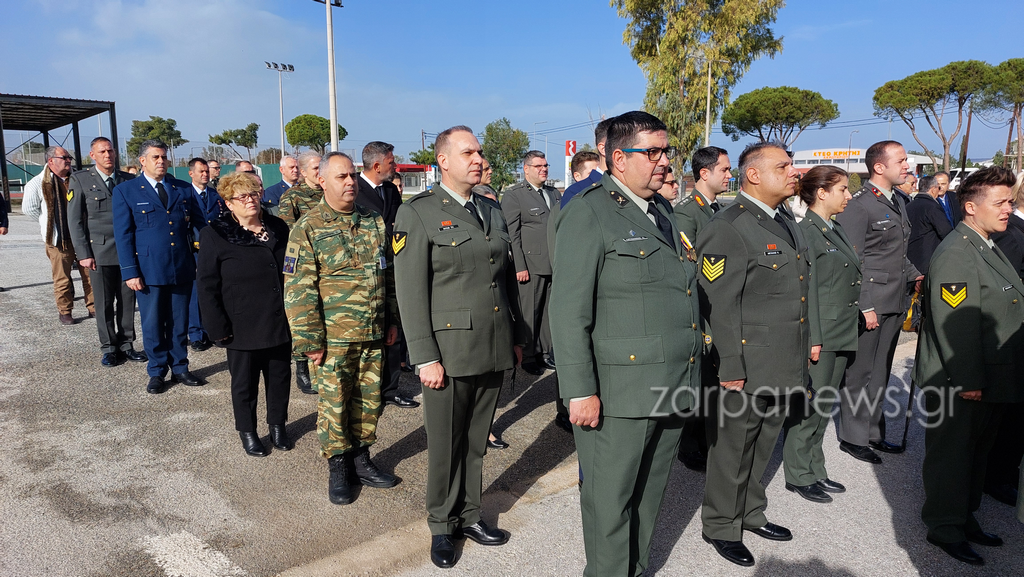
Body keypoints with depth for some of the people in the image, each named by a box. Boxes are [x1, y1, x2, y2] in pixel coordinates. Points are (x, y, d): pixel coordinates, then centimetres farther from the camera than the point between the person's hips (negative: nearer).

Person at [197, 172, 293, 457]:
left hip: (280, 324, 4)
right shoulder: (215, 235, -6)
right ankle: (247, 431, 29)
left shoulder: (278, 228, 6)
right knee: (244, 383, 11)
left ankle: (278, 425, 33)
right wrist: (218, 327, -11)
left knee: (280, 377, 14)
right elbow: (207, 287, -7)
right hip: (242, 328, -4)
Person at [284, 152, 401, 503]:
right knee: (334, 403, 6)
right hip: (334, 337, -4)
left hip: (373, 334, 5)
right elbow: (298, 289, -10)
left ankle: (360, 459, 30)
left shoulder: (374, 222, 9)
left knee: (369, 400, 13)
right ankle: (338, 468, 23)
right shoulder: (308, 228, -7)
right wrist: (309, 339, -13)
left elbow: (388, 274, 15)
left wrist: (392, 319, 13)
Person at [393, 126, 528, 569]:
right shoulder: (417, 213, -6)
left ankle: (469, 515, 33)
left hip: (494, 351, 5)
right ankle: (442, 525, 28)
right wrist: (425, 358, -15)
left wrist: (518, 336, 16)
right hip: (449, 352, -5)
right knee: (446, 445, 9)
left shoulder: (494, 212, 13)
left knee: (476, 441, 16)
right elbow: (411, 292, -11)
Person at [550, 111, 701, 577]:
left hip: (671, 389, 8)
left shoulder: (663, 209, 15)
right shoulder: (588, 213, -11)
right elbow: (569, 311, -15)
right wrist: (580, 391, -18)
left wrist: (688, 378, 17)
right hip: (619, 394, -8)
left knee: (649, 495, 20)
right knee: (611, 501, 7)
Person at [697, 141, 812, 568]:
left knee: (762, 445, 21)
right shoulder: (726, 228, -16)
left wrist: (810, 342, 19)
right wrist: (731, 367, -20)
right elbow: (719, 306, -20)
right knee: (733, 448, 7)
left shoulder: (786, 224, 15)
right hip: (746, 369, -9)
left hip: (783, 368, 9)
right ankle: (720, 527, 25)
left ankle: (751, 513, 40)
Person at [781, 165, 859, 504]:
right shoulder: (806, 232, -14)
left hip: (842, 335, 9)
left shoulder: (836, 230, 14)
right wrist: (812, 338, -19)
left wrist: (864, 311, 19)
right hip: (819, 336, -9)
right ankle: (799, 476, 14)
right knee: (808, 407, 1)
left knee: (825, 406, 16)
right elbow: (805, 290, -18)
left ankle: (816, 471, 28)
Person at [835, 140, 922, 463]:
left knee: (880, 372, 17)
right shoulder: (858, 206, -14)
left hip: (894, 304, 9)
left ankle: (874, 433, 30)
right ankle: (853, 437, 14)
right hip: (869, 305, -9)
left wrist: (915, 276, 8)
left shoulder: (898, 203, 15)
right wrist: (865, 306, -19)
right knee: (859, 373, 1)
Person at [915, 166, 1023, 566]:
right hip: (959, 383, -10)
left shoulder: (989, 248, 15)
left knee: (977, 452, 19)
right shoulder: (955, 253, -19)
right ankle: (945, 528, 16)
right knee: (952, 454, 3)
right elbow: (956, 321, -23)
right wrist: (968, 380, -23)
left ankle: (965, 517, 34)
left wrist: (986, 379, 19)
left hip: (990, 379, 10)